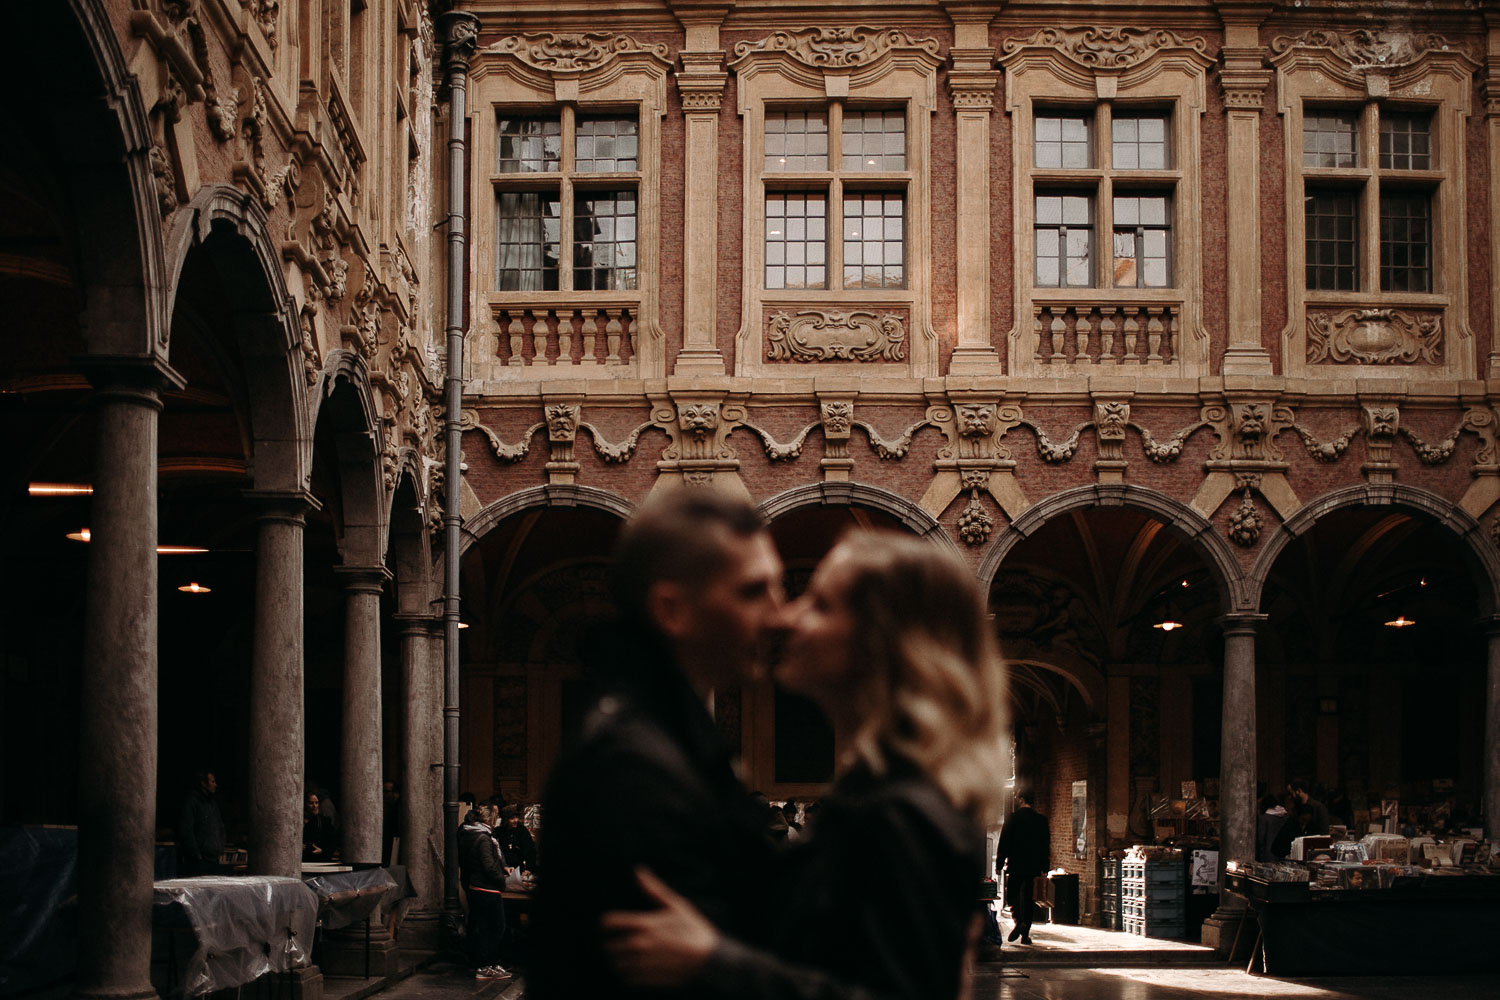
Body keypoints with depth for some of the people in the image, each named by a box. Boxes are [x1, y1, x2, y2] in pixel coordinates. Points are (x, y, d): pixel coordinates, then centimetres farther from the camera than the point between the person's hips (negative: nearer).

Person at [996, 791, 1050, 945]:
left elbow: (1004, 842, -6)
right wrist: (1045, 866, 14)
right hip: (1033, 866, 4)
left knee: (1012, 895, 6)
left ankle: (1018, 921, -19)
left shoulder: (1012, 818, -7)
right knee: (1028, 898, 8)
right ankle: (1025, 934, 7)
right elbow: (1046, 844, 8)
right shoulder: (1041, 820, 5)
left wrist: (999, 863, 1)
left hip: (1015, 865, -4)